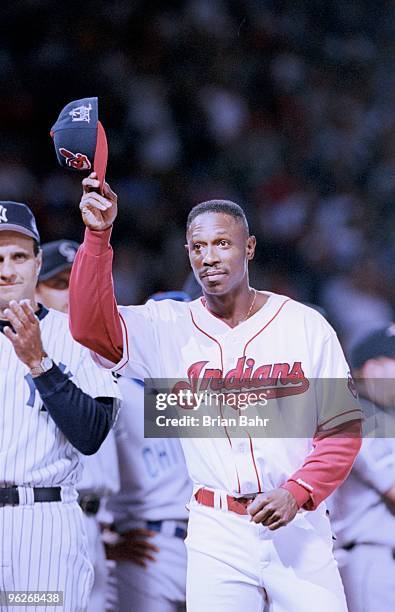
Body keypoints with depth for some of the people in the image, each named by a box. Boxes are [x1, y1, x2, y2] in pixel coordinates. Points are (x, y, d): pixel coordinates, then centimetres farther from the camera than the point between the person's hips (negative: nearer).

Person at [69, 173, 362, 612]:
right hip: (217, 534, 0)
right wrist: (98, 234, -22)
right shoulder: (170, 328, 3)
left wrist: (297, 492, -12)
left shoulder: (305, 326, 2)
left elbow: (343, 429, 3)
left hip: (299, 525, 0)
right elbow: (91, 325, -12)